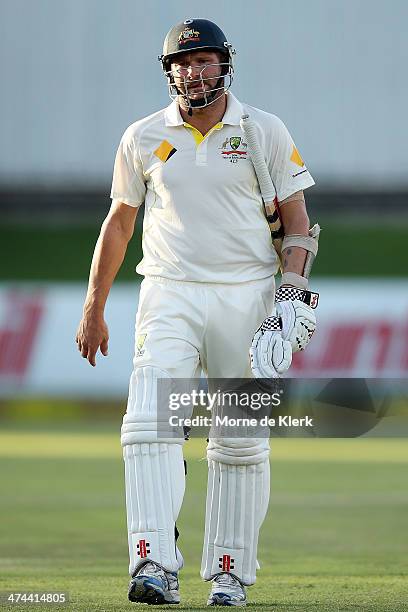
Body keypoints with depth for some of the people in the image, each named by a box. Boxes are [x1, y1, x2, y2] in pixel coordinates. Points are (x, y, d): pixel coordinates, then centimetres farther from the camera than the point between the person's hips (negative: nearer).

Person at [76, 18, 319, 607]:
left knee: (241, 442, 2)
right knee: (149, 425, -18)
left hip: (246, 294, 0)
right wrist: (93, 309, 15)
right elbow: (118, 223, 16)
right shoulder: (144, 138, 7)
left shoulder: (265, 131, 3)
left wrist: (293, 289, -10)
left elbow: (297, 220, 5)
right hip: (170, 296, 0)